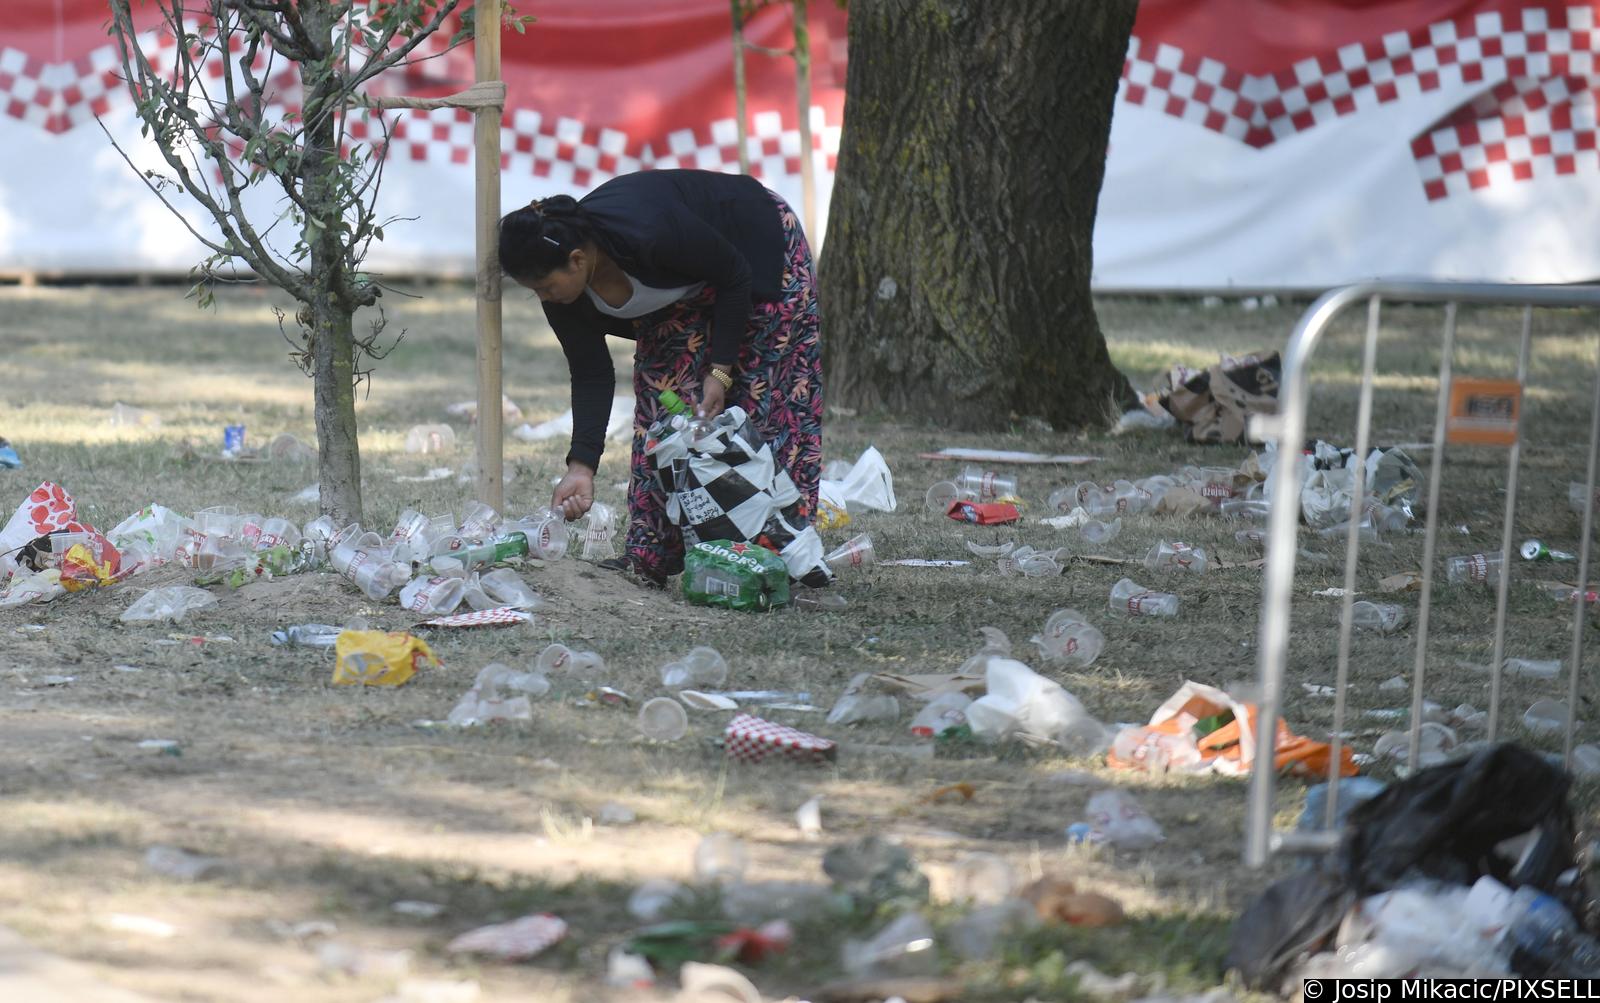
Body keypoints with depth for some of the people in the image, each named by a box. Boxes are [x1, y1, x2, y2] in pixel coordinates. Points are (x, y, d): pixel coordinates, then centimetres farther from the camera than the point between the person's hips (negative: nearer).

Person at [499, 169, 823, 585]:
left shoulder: (648, 235, -42)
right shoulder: (563, 293, -22)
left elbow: (737, 277, -26)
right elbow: (592, 379, -16)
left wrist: (721, 371, -25)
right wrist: (581, 467, -24)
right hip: (686, 286, 6)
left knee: (767, 401, -6)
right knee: (661, 395, -2)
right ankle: (652, 555, -1)